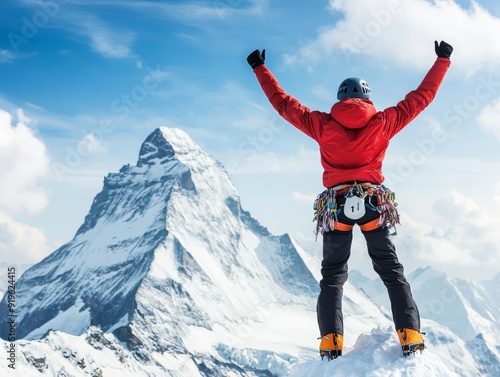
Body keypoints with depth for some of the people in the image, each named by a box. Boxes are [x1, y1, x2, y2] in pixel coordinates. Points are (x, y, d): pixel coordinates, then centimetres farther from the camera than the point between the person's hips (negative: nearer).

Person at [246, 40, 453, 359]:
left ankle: (331, 344, -7)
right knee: (392, 271, 8)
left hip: (336, 205, 0)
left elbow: (283, 103, 11)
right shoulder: (383, 123, 3)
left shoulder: (323, 125, 3)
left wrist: (260, 68, 22)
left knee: (333, 275, 8)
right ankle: (411, 338, -4)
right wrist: (443, 60, 22)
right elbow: (422, 96, 10)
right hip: (374, 202, 0)